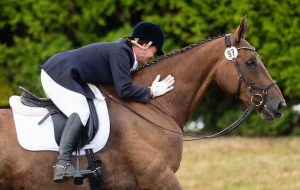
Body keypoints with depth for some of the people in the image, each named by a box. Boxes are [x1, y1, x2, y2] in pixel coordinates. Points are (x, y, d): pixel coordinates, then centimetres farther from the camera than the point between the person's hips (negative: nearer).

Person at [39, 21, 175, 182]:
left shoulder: (123, 49, 14)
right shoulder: (120, 52, -16)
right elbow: (124, 90, -22)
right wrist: (151, 92, -11)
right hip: (58, 75, -11)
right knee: (80, 111, -25)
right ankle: (63, 161, -35)